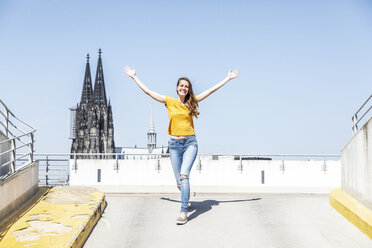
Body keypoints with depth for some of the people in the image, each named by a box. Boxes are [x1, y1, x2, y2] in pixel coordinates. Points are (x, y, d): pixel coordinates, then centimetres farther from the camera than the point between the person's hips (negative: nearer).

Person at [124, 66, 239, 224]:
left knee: (184, 175, -20)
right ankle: (186, 197, 40)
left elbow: (212, 90, 10)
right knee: (179, 181, 7)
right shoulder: (169, 101, 5)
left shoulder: (192, 101, 6)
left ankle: (183, 212, -21)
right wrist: (134, 76, 12)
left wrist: (228, 78, 12)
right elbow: (147, 91, 8)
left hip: (190, 143, -1)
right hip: (174, 144, 1)